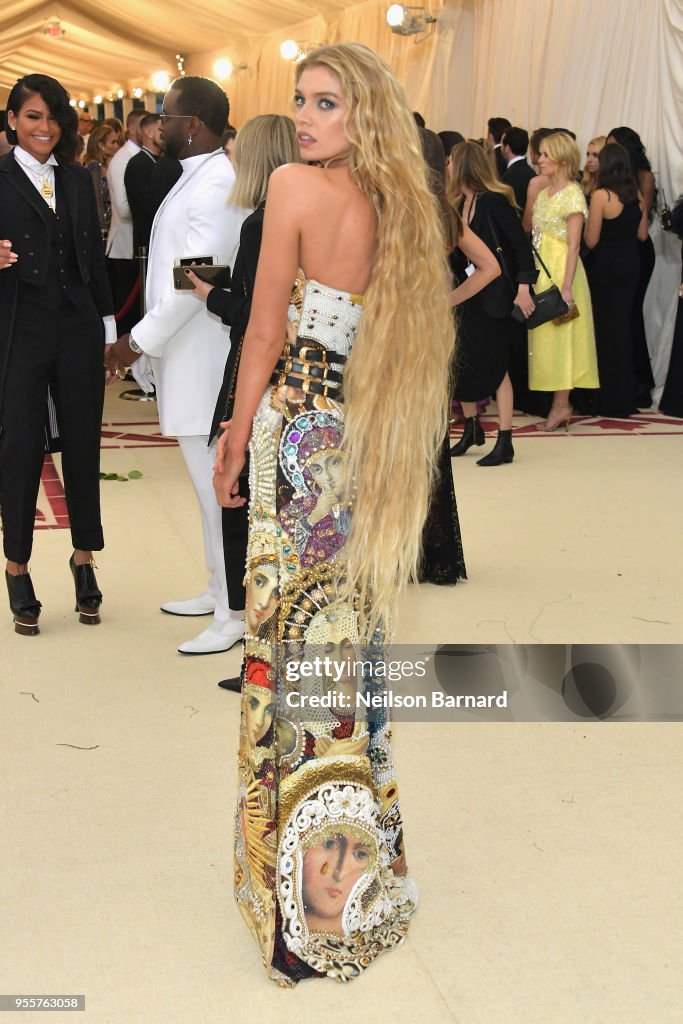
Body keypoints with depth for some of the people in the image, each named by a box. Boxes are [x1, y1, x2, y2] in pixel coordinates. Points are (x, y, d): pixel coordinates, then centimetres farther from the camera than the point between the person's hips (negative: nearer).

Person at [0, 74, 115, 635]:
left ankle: (84, 559, 22)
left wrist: (107, 328, 10)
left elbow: (95, 257, 13)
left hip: (78, 329, 4)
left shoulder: (78, 179, 12)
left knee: (83, 443, 8)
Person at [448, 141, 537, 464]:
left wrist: (523, 287, -23)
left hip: (496, 295, -7)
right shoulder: (460, 204, 9)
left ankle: (505, 443, 3)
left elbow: (521, 244, -17)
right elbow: (455, 253, 12)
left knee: (495, 365, -4)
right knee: (460, 362, 9)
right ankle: (472, 428, 28)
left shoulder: (494, 201, -14)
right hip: (469, 295, 7)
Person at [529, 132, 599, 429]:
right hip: (540, 271, 8)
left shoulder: (573, 194, -10)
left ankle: (561, 405, 0)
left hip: (561, 270, -8)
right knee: (545, 336, 7)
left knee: (558, 335, -5)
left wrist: (566, 287, -20)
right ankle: (560, 406, 11)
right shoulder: (543, 194, 14)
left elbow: (573, 246, -15)